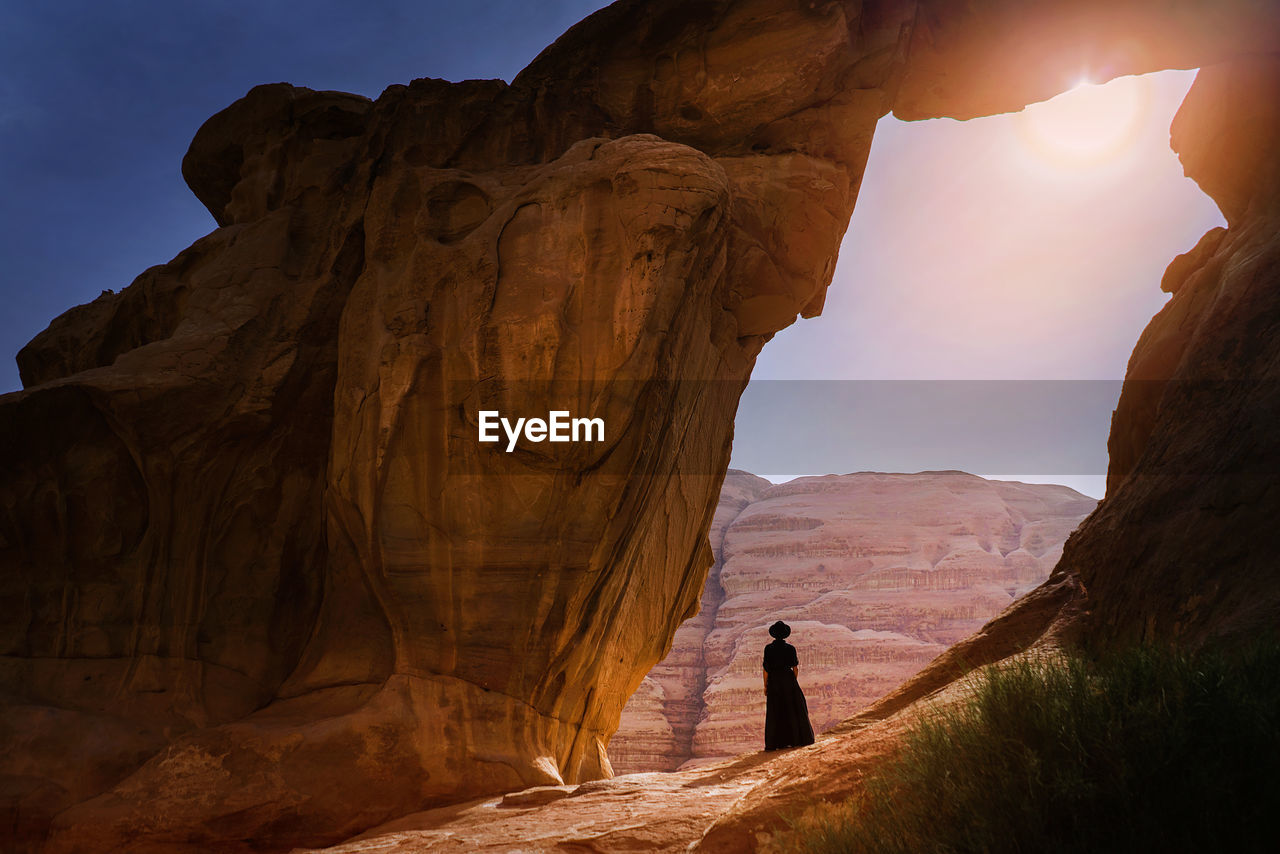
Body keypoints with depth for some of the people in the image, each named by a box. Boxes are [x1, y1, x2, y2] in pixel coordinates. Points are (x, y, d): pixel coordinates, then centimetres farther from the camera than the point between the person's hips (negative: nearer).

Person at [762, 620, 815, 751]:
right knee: (793, 709, 12)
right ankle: (797, 739, 15)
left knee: (775, 713, 4)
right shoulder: (790, 648, -5)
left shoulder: (768, 648, -6)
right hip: (789, 681, 0)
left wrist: (765, 686, 1)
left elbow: (766, 669, -6)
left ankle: (775, 742, 1)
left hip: (774, 681, 0)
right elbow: (795, 667, -3)